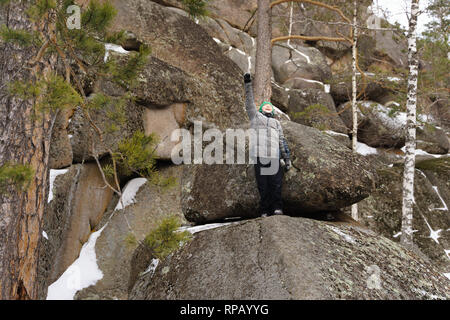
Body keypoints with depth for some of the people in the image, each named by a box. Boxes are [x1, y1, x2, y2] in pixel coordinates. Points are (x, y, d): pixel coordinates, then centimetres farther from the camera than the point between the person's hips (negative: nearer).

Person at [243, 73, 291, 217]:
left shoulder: (276, 123, 27)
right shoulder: (256, 116, 22)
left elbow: (282, 140, 21)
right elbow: (249, 102, 13)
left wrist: (287, 158, 12)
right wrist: (248, 84, 5)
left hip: (275, 156, 2)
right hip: (259, 155, -2)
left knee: (276, 184, -8)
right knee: (263, 185, -5)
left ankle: (277, 208, -4)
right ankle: (265, 211, -3)